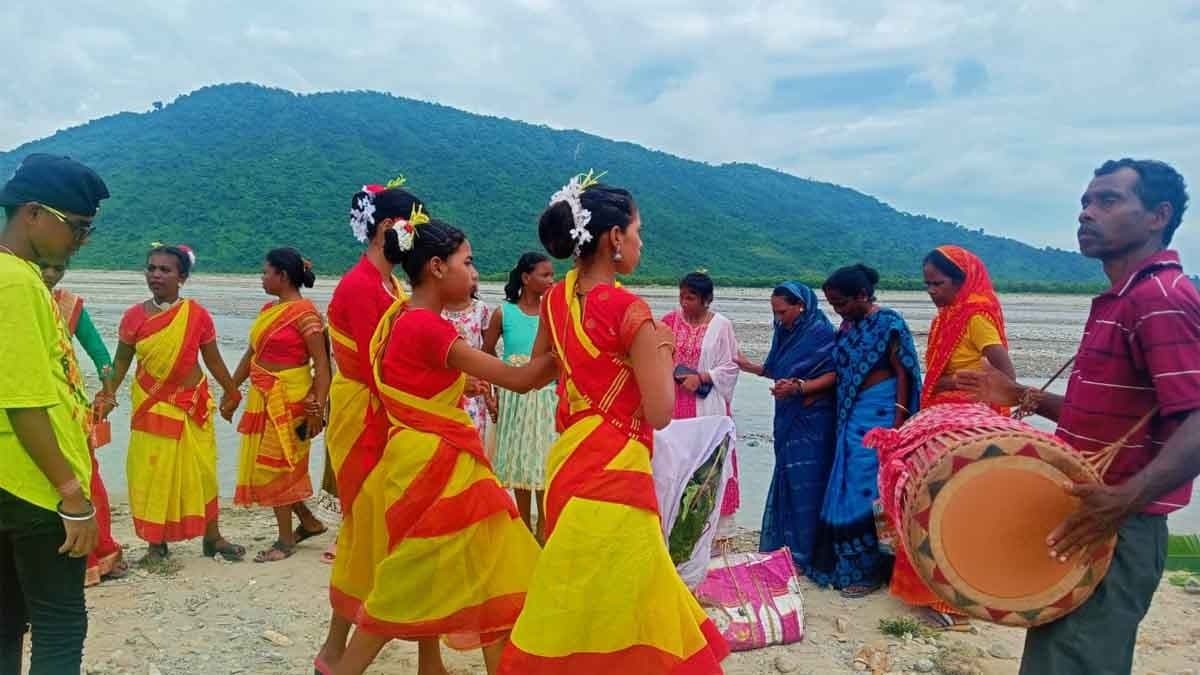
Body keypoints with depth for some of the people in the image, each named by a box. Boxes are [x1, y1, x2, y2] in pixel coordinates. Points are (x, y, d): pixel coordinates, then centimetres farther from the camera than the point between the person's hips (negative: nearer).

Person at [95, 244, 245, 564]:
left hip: (193, 403, -1)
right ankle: (156, 543, 17)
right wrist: (108, 395, -1)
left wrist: (231, 393, 10)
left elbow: (213, 360, 4)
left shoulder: (197, 315, -7)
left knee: (201, 470, 6)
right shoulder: (134, 316, -3)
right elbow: (121, 361, 8)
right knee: (151, 473, 4)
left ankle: (213, 537, 19)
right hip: (151, 405, 1)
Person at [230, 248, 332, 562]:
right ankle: (309, 522, 28)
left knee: (275, 467, -1)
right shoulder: (268, 310, 11)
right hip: (263, 399, 8)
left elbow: (322, 364, -17)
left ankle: (286, 540, 14)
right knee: (267, 465, 13)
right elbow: (251, 354, 17)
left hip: (289, 400, -8)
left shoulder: (305, 313, -14)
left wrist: (317, 409, -21)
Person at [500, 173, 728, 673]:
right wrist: (663, 348, -2)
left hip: (568, 459, 8)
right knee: (610, 599, 5)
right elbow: (660, 412, -17)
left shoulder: (555, 300, 5)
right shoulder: (630, 310, -17)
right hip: (614, 469, -8)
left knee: (578, 596, 21)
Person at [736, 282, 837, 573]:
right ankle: (786, 548, 22)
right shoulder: (787, 331, 10)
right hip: (789, 418, 8)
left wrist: (798, 387, -27)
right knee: (787, 480, 12)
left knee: (805, 483, -4)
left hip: (812, 420, -8)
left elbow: (833, 375, -17)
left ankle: (804, 554, 6)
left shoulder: (820, 332, -13)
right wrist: (752, 367, 12)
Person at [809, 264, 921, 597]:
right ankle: (847, 565, 21)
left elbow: (903, 373, -11)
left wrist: (898, 423, -16)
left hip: (880, 415, -7)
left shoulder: (888, 322, -9)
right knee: (849, 488, 10)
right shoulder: (849, 325, 11)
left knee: (868, 489, -4)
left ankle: (869, 570, 8)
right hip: (852, 416, 7)